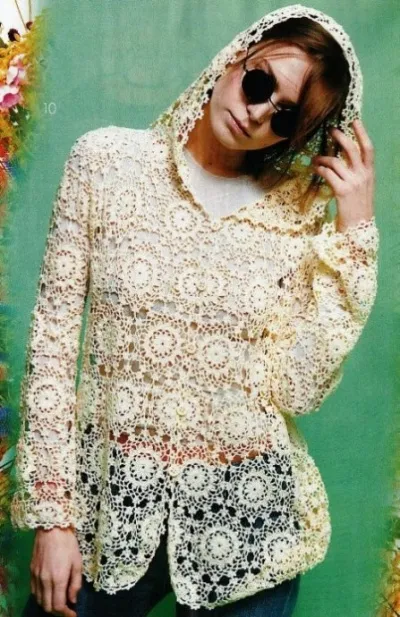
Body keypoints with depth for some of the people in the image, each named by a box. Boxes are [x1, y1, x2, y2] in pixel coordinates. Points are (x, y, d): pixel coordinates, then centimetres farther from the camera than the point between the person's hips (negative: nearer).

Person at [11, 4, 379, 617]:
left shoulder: (301, 209, -3)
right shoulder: (108, 159, -5)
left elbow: (299, 391, -10)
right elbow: (54, 335, -5)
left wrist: (356, 228, -11)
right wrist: (53, 515, -7)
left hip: (246, 516, 1)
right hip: (112, 499, 0)